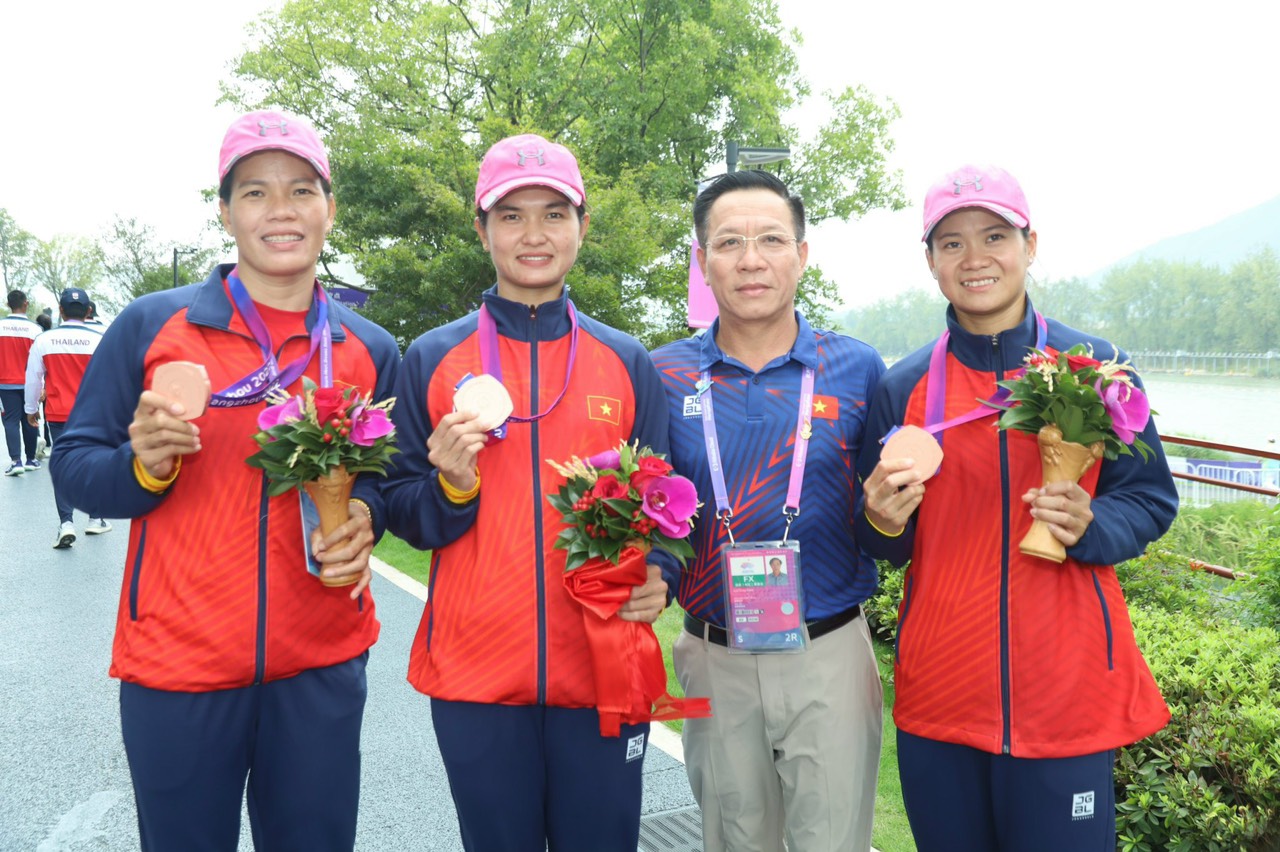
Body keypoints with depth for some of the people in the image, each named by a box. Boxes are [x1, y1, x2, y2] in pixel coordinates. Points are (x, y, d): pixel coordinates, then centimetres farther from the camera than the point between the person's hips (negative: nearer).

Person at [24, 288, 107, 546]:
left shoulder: (44, 341, -4)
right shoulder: (100, 340, -9)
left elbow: (33, 379, 5)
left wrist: (31, 409, 20)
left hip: (58, 415, 1)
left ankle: (65, 522, -4)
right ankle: (95, 519, 21)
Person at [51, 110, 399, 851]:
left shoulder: (370, 350, 5)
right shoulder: (151, 325, -3)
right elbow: (74, 466, 1)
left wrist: (364, 516, -7)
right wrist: (144, 465, -19)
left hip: (324, 665, 2)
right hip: (175, 662, -2)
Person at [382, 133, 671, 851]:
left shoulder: (628, 362, 5)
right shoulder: (433, 359, 2)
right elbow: (403, 515, 5)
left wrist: (657, 579, -10)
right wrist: (451, 487, -17)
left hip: (603, 673, 1)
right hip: (475, 675, 0)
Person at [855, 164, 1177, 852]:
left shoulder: (1097, 367, 0)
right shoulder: (903, 387, 3)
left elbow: (1152, 500, 5)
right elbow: (889, 547, 8)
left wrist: (1091, 526, -16)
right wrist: (883, 522, -15)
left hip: (1067, 693, -1)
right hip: (938, 692, 2)